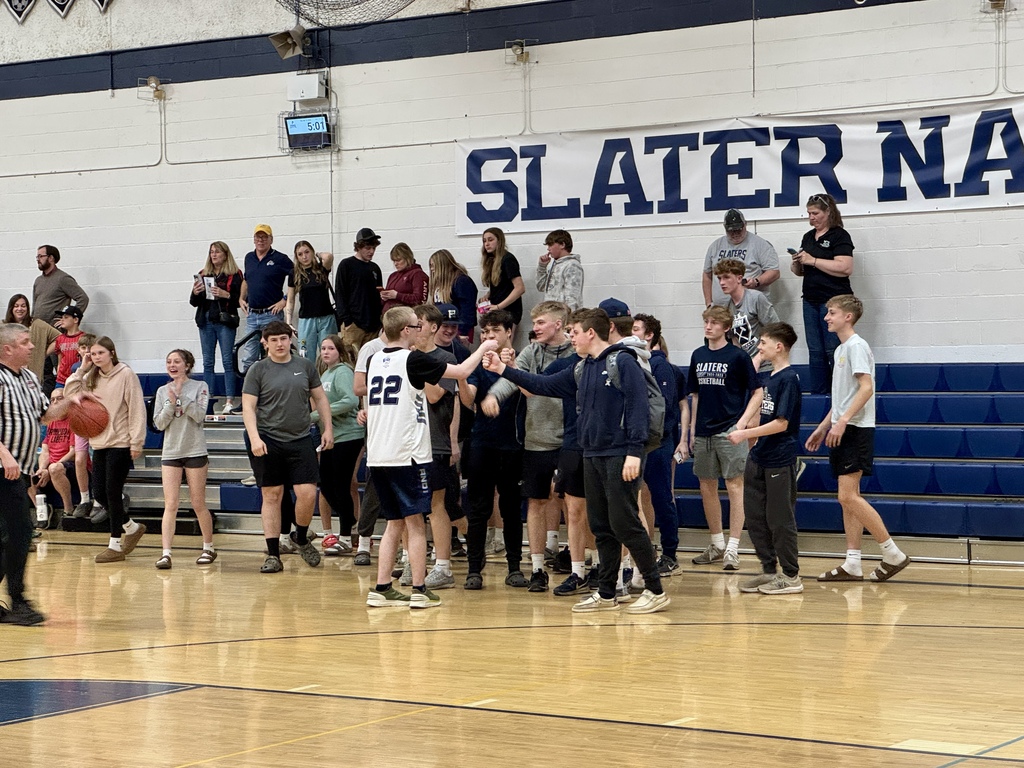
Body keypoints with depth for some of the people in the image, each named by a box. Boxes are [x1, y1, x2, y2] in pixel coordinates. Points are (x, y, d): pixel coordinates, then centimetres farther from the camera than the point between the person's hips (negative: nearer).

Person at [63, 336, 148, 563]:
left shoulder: (126, 375, -9)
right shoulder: (91, 378, 10)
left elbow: (136, 409, -12)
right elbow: (71, 393, 5)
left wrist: (137, 442, -15)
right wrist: (81, 369, -1)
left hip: (120, 444, -7)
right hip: (99, 443, 7)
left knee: (112, 493, -5)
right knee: (99, 493, 7)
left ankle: (115, 545, 6)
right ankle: (131, 528, 26)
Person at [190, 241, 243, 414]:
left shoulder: (234, 275, 1)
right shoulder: (203, 275, 14)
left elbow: (240, 300, -5)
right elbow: (194, 302, 16)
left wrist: (226, 295, -19)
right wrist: (195, 293, -5)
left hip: (225, 321, -5)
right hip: (206, 321, 5)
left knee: (228, 361, -7)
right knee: (208, 362, 6)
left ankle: (229, 401, -8)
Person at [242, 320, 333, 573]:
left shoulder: (305, 366, 8)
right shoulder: (258, 370, 0)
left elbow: (320, 398, 16)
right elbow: (248, 407, -5)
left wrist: (327, 428, 8)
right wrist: (254, 438, -17)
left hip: (300, 440, 2)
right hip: (267, 442, -2)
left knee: (307, 494, -6)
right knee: (272, 496, 2)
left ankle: (302, 539, 21)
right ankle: (273, 555, 8)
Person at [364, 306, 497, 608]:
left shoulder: (374, 360, 9)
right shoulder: (412, 359, -10)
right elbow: (462, 371, -6)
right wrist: (483, 349, 9)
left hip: (378, 456, 6)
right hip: (407, 454, -6)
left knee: (395, 523, 14)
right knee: (415, 523, 1)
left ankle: (382, 588, 10)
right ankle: (419, 591, 0)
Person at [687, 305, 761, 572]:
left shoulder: (738, 356, -5)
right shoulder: (698, 356, 11)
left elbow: (757, 394, -4)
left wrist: (742, 422, -14)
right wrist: (692, 429, 13)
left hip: (729, 430, -6)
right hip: (704, 431, 6)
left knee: (734, 486, -5)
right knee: (707, 487, 11)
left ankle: (732, 548, -3)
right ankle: (717, 544, 24)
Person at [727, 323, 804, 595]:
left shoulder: (788, 379, -15)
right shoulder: (770, 378, 12)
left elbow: (781, 423, -19)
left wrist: (746, 434, -18)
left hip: (779, 461, -9)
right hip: (759, 459, 9)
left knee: (779, 519, -2)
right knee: (754, 516, 11)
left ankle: (791, 576, 7)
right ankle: (768, 570, 21)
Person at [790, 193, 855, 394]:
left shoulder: (839, 236, -7)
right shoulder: (808, 237, 16)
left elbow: (845, 268, -19)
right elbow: (801, 271, 24)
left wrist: (812, 260, -18)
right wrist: (797, 263, -1)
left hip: (834, 301, -7)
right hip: (811, 301, 8)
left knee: (834, 352, -7)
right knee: (815, 352, 8)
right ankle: (817, 395, 12)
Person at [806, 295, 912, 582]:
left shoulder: (856, 346, -11)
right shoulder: (841, 349, 18)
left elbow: (866, 388, -20)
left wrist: (841, 422, -25)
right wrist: (823, 427, 23)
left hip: (855, 430, -10)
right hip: (841, 431, 10)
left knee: (848, 496, -14)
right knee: (848, 498, 7)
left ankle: (893, 554, -8)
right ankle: (852, 564, 8)